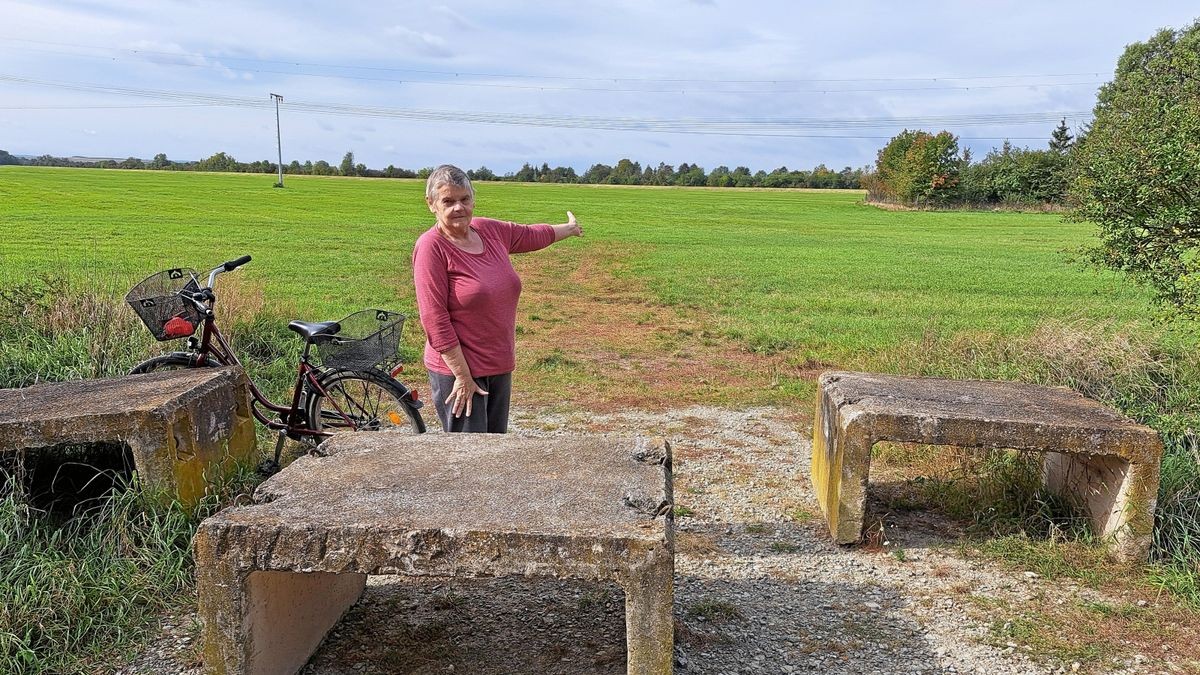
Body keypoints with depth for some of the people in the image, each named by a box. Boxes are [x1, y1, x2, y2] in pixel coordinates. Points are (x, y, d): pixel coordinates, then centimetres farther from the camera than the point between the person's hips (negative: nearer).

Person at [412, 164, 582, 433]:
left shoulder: (491, 230, 4)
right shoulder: (431, 247, -16)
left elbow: (531, 235, 25)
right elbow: (434, 319, -19)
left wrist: (569, 228, 42)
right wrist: (462, 376, -20)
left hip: (500, 367, 7)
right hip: (457, 370, -7)